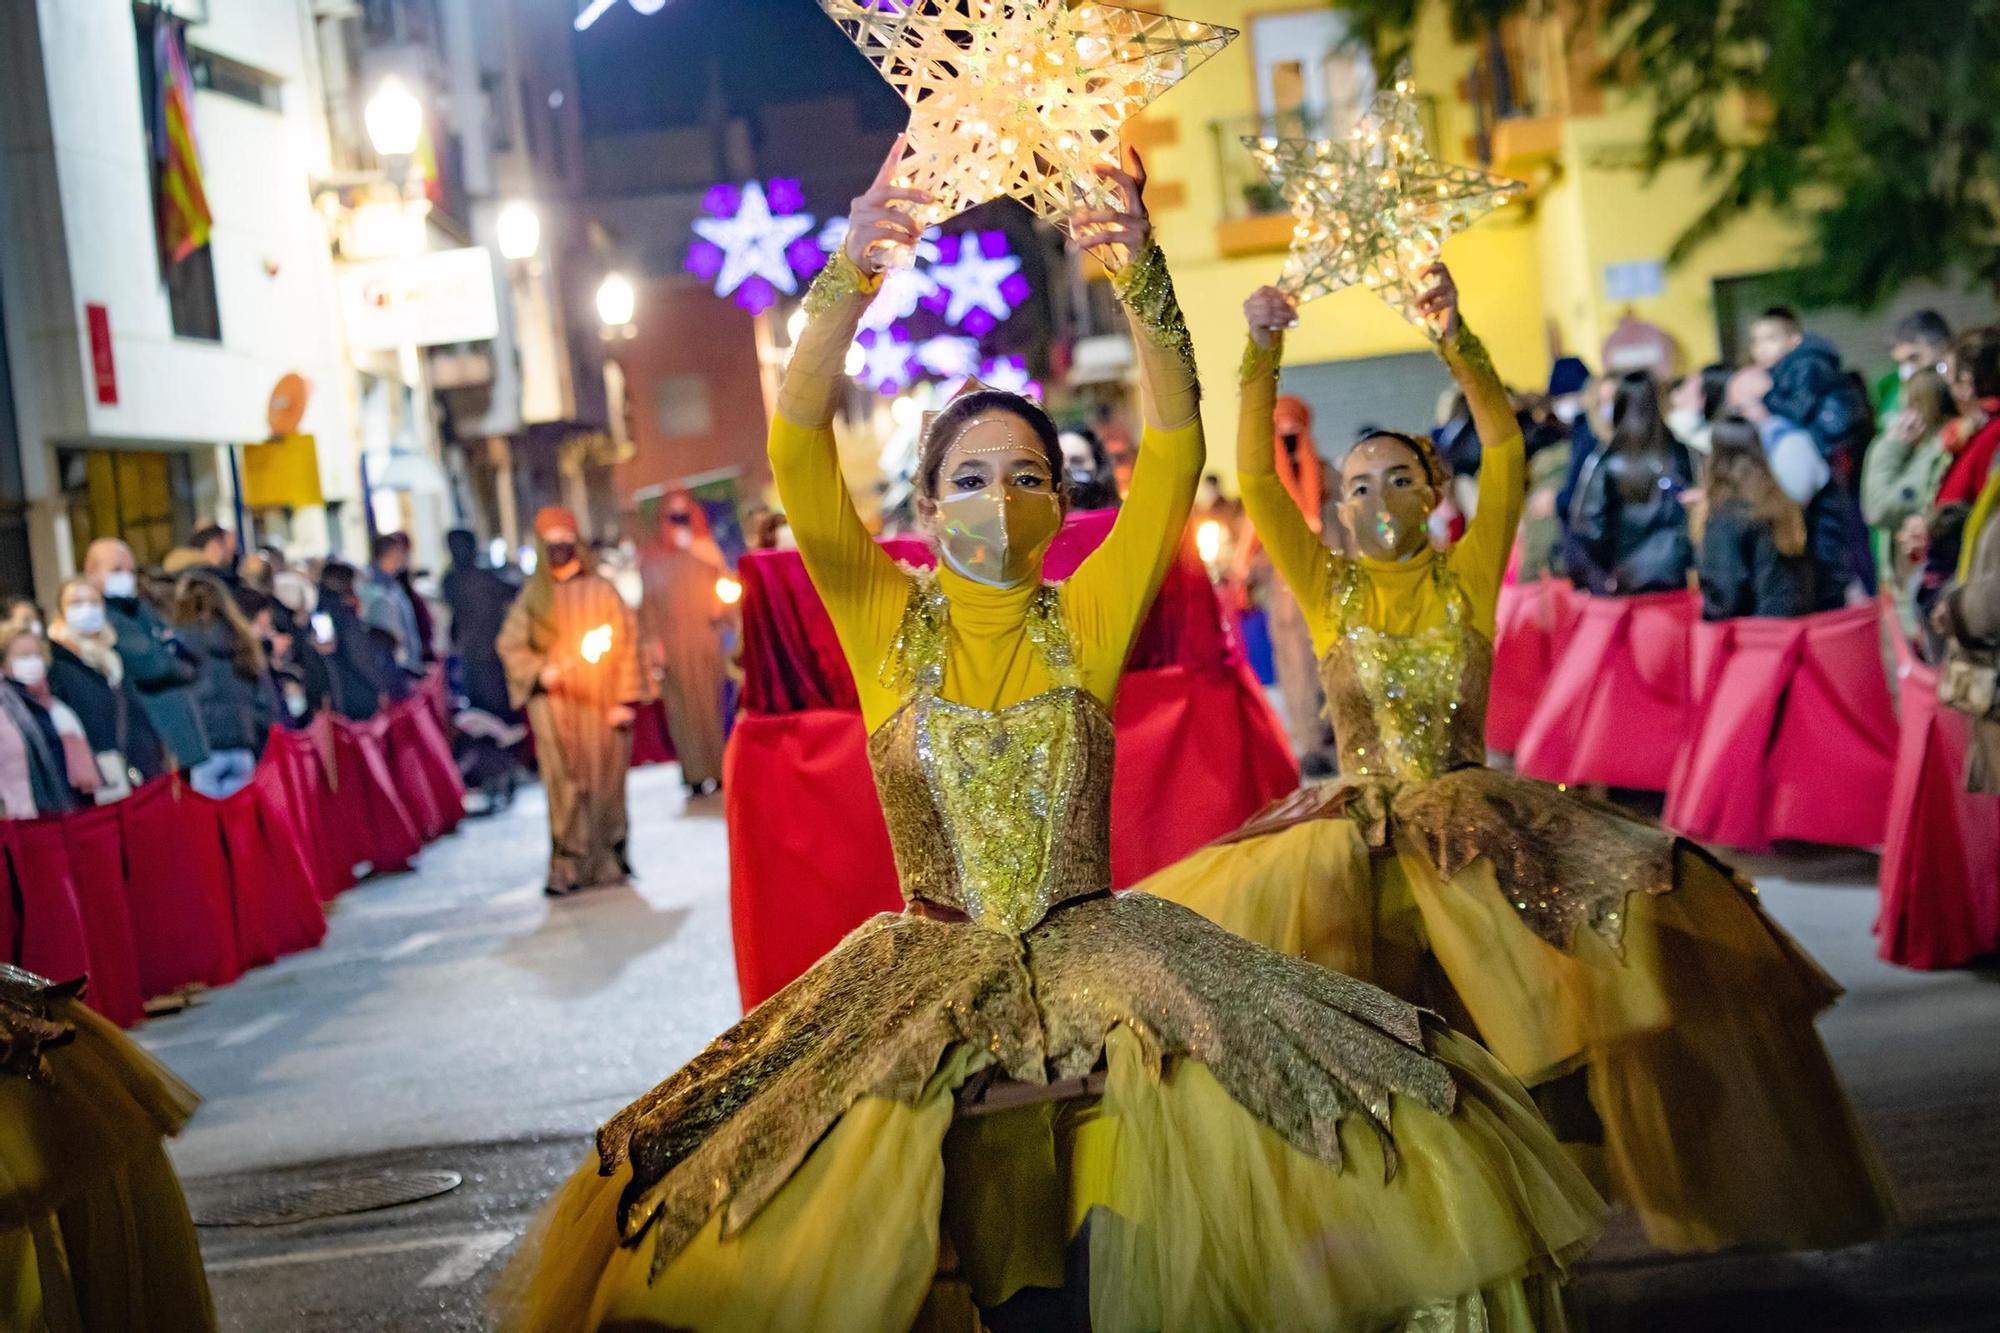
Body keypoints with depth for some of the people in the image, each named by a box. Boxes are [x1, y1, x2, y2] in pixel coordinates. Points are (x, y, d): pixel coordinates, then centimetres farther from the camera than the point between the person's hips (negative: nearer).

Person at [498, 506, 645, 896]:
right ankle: (568, 867, -2)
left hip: (599, 703, 0)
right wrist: (539, 672, -12)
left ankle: (609, 859, 14)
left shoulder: (600, 590, 5)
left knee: (604, 781, 2)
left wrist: (625, 699, -6)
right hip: (555, 705, 0)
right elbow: (510, 644, 7)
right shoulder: (533, 596, 8)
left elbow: (625, 645, 1)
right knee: (564, 785, -5)